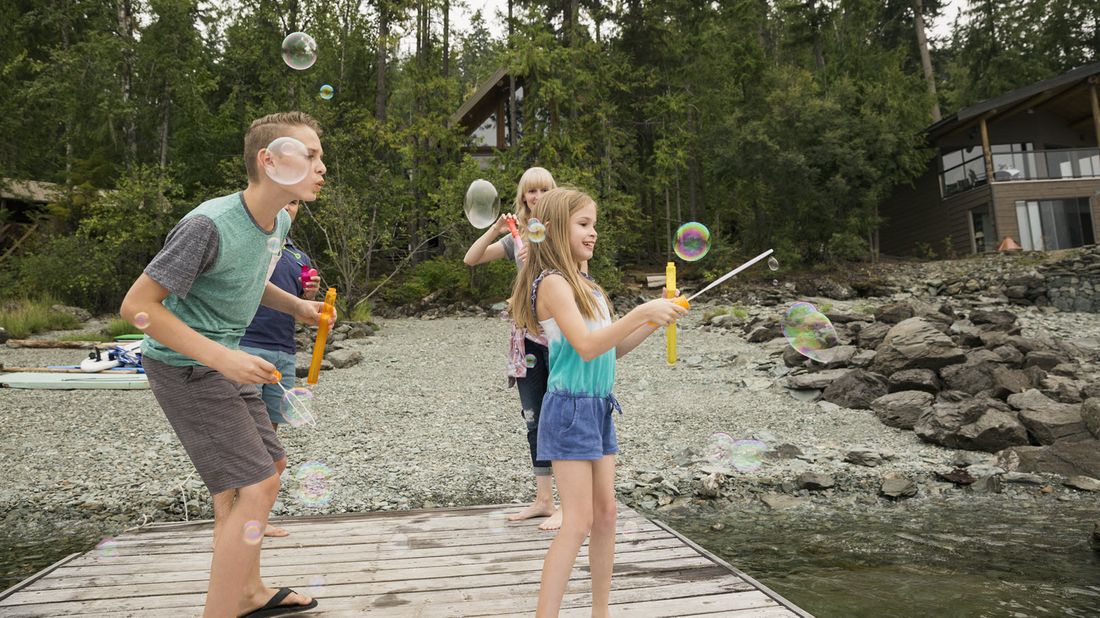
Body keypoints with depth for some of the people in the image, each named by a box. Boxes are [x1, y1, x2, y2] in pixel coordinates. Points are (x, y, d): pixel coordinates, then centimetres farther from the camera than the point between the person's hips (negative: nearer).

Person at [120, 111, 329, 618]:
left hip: (223, 362, 9)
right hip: (184, 368, -9)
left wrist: (296, 306, 3)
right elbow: (137, 306, -22)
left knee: (267, 469, 16)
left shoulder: (279, 221, 1)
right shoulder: (209, 224, -25)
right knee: (255, 487, -12)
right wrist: (222, 357, -27)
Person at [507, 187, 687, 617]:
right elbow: (586, 346, -24)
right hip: (571, 408, -8)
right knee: (579, 522, -8)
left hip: (600, 408, 9)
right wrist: (640, 313, -25)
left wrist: (656, 320, 4)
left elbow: (612, 348, 14)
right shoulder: (553, 283, -14)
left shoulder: (585, 285, 13)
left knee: (605, 514, 12)